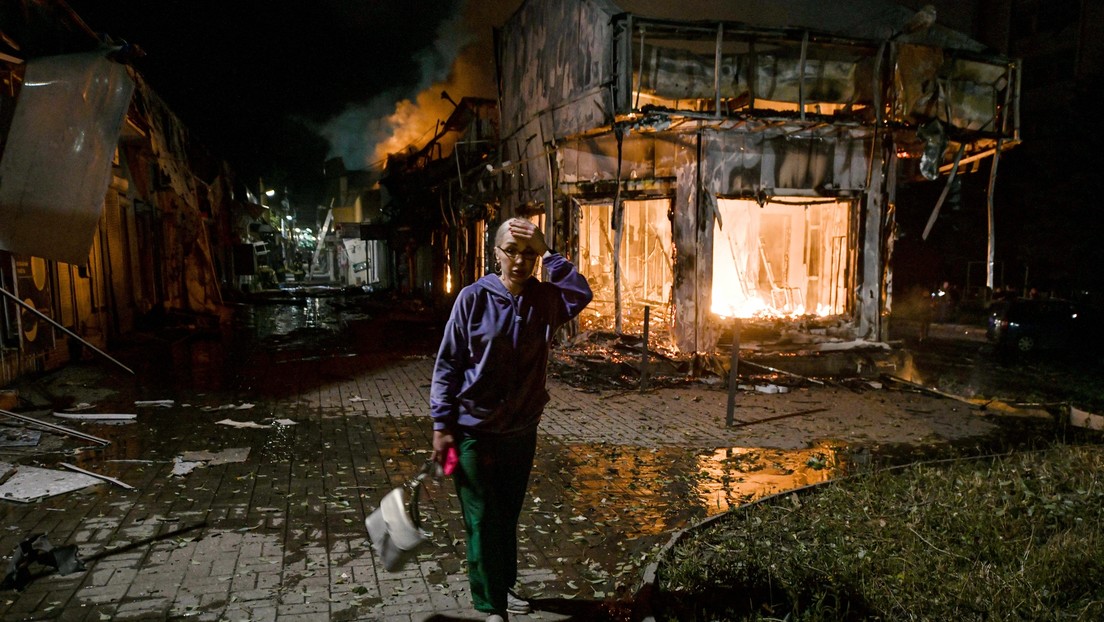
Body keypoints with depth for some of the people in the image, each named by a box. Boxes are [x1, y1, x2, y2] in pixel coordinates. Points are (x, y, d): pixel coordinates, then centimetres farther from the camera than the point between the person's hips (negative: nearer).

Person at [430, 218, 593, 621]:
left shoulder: (544, 298, -2)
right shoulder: (474, 297, -11)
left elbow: (581, 294, -21)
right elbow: (447, 364, -8)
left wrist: (547, 253, -20)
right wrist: (442, 425, -9)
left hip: (522, 430, 4)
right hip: (474, 431, -3)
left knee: (508, 517, 19)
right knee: (483, 520, 6)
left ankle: (504, 588, 39)